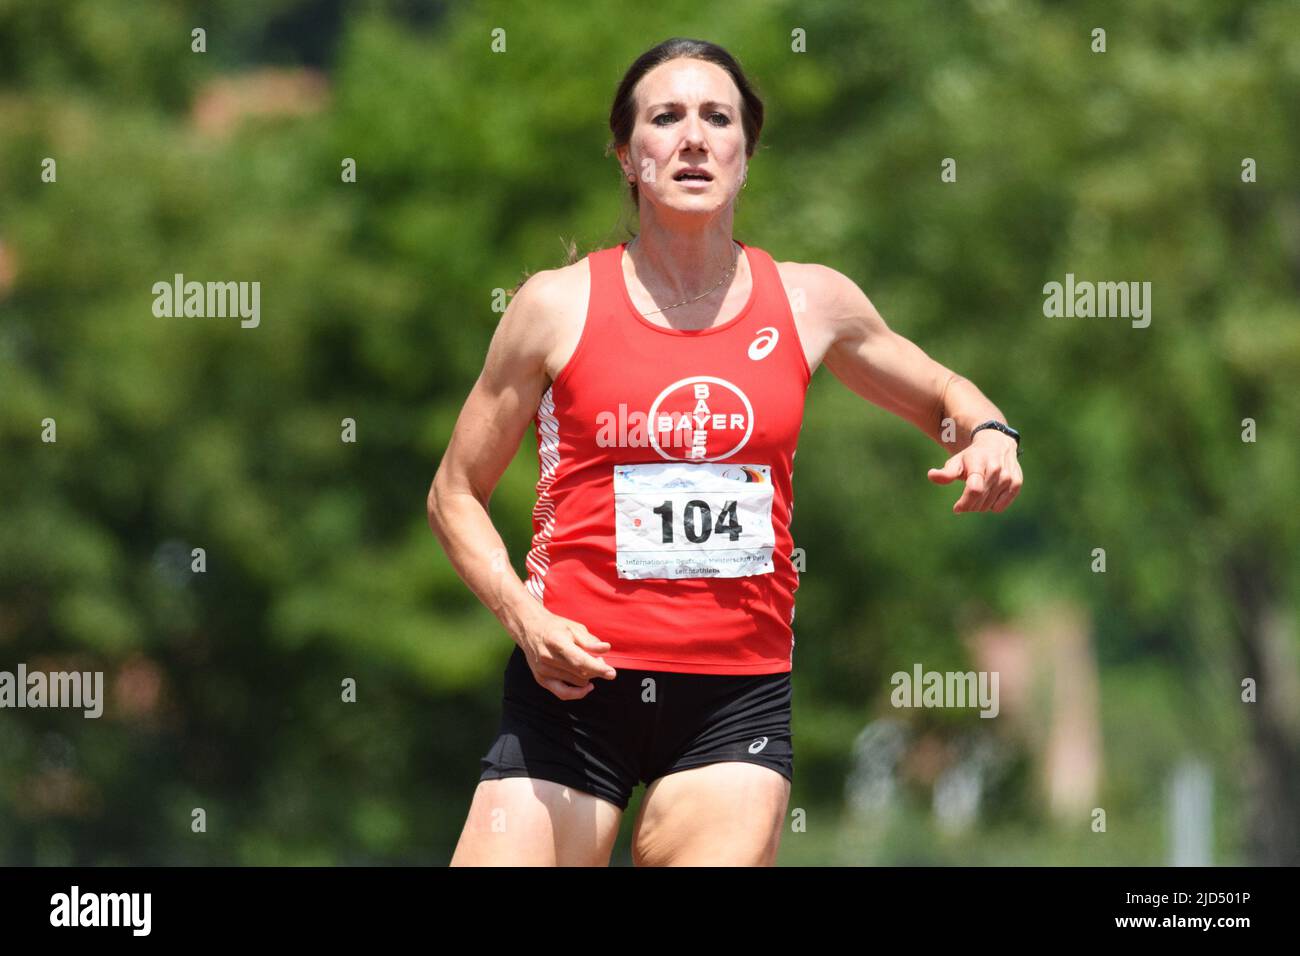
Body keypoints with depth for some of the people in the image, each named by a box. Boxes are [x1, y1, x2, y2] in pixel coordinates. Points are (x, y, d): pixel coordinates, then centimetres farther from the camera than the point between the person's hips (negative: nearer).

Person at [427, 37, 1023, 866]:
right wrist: (523, 615, -9)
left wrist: (986, 432, 2)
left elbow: (940, 393, 25)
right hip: (574, 679, -1)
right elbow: (456, 495, 8)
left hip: (738, 696, 1)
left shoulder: (813, 303, 7)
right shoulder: (559, 307, 1)